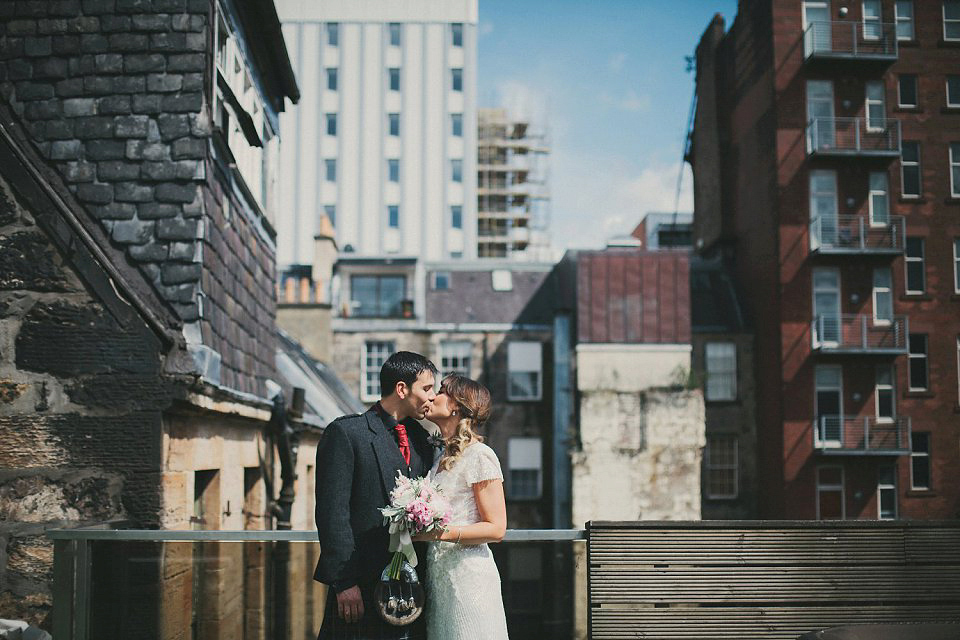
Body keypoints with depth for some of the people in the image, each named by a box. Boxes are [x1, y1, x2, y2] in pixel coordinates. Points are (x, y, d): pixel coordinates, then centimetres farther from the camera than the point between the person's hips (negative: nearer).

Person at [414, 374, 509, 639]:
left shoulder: (479, 456, -10)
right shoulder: (442, 458, 15)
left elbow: (496, 528, -13)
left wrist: (442, 533, -21)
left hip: (468, 575, -7)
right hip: (438, 575, 7)